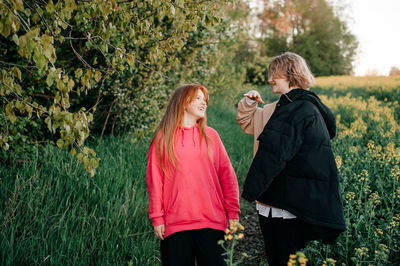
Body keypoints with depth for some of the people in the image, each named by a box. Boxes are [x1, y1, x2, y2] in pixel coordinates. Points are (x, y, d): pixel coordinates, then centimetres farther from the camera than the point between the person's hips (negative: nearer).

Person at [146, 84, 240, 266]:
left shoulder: (211, 135, 11)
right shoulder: (163, 137, 5)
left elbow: (227, 174, 9)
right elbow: (155, 179, 4)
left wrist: (233, 212, 3)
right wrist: (157, 217, -1)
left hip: (211, 222, 2)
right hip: (175, 223, -1)